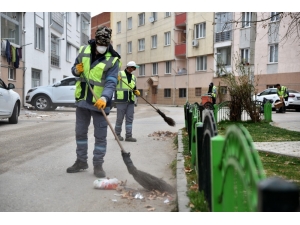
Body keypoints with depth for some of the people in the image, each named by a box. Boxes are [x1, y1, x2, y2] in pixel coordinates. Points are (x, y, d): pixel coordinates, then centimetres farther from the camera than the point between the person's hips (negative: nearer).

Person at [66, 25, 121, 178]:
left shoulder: (113, 60, -11)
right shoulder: (84, 51, 2)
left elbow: (111, 83, -20)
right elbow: (74, 69, 14)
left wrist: (104, 98, -37)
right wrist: (77, 70, -11)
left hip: (100, 102, -4)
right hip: (82, 100, 5)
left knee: (100, 135, 2)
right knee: (80, 132, 14)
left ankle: (98, 165, 15)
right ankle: (81, 161, 30)